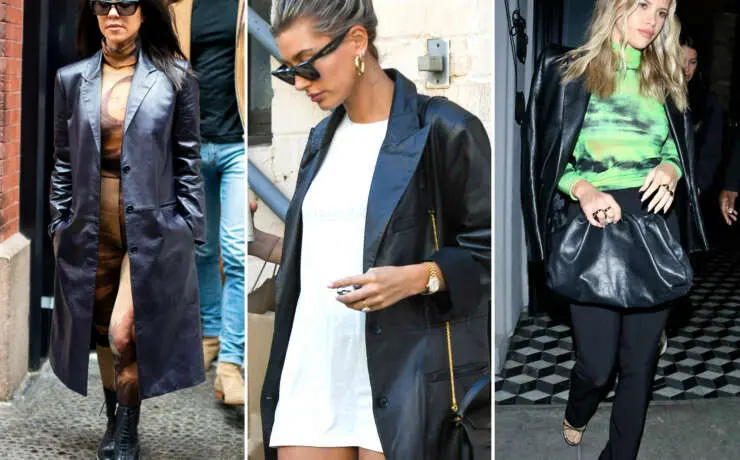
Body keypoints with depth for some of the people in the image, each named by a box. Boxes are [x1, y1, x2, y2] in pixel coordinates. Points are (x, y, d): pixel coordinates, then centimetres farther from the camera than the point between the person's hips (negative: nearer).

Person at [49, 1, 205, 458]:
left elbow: (188, 159, 0)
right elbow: (64, 160, 11)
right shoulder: (72, 80, 5)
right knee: (102, 331, 13)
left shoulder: (175, 77, -2)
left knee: (124, 333, -10)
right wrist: (59, 225, 9)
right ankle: (114, 421, 32)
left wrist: (189, 229, -2)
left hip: (152, 227, -3)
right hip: (92, 227, 3)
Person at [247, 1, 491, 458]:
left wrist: (417, 278, -20)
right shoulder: (323, 138, 18)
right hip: (310, 376, 6)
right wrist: (258, 243, 14)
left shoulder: (444, 131, -6)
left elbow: (488, 252, -6)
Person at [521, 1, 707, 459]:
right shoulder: (565, 70, 1)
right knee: (598, 361, -3)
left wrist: (671, 171, -6)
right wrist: (581, 188, -18)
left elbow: (681, 152, 18)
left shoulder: (667, 79, 14)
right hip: (594, 224, -3)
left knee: (640, 359, 4)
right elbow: (543, 157, 0)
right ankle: (577, 415, 33)